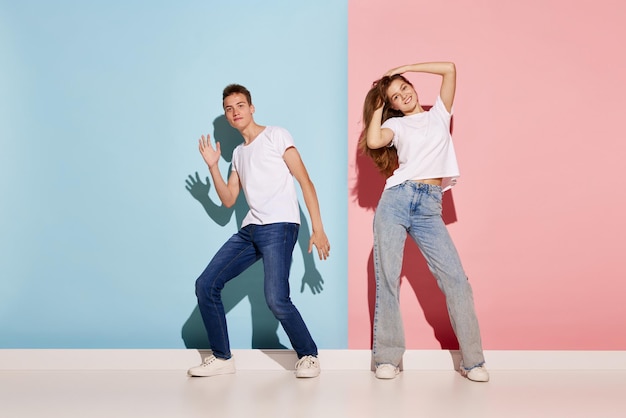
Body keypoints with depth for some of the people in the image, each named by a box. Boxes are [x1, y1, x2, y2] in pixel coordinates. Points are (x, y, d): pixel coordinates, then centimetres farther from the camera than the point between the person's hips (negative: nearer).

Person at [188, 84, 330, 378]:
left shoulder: (276, 135, 5)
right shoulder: (238, 153, 24)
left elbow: (305, 181, -3)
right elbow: (228, 200, 20)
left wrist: (317, 228, -11)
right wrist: (212, 166, 7)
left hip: (279, 226, -7)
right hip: (250, 229, 7)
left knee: (276, 299, -21)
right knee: (206, 285, -2)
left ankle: (308, 355, 3)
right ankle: (221, 358, 11)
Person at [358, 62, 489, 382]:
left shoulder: (439, 114, 20)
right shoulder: (396, 125, 16)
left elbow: (450, 69, 11)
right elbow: (373, 141, -6)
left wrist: (403, 69, 15)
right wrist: (378, 108, 10)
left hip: (429, 209, 0)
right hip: (396, 200, 0)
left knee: (455, 278, -8)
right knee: (387, 278, -4)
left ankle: (472, 360, -2)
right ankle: (387, 358, 4)